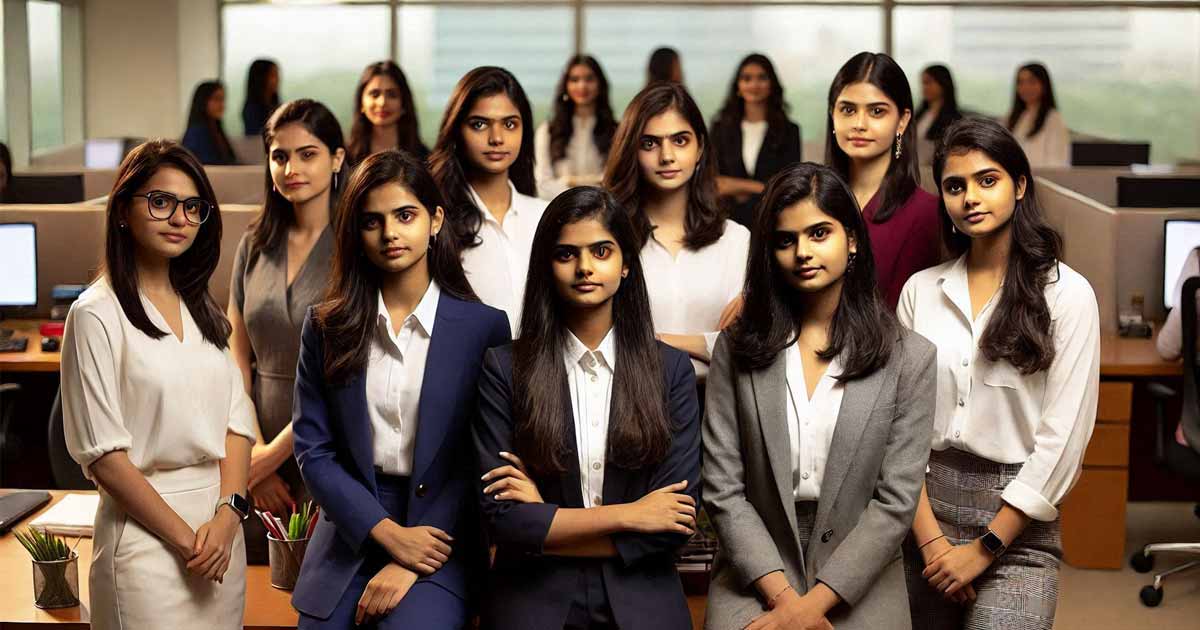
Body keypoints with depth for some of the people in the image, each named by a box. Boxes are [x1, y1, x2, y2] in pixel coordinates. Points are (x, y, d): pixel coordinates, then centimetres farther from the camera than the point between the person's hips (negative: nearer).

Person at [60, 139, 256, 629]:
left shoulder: (202, 309, 12)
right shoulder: (97, 314, -8)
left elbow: (237, 421, 7)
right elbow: (102, 453, -12)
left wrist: (228, 514, -8)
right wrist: (184, 537, -13)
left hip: (223, 525, 6)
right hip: (147, 530, -6)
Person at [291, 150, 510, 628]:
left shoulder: (485, 328, -3)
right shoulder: (326, 326, 4)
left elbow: (482, 461, -5)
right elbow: (314, 450, 2)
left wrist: (410, 566, -11)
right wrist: (388, 533, -11)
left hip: (438, 543, -3)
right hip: (351, 532, 3)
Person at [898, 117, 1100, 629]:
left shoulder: (1067, 294, -4)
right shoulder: (920, 290, 6)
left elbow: (1063, 438, -7)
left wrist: (984, 548, -8)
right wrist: (930, 536, -7)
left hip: (1015, 527, -3)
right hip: (924, 508, 3)